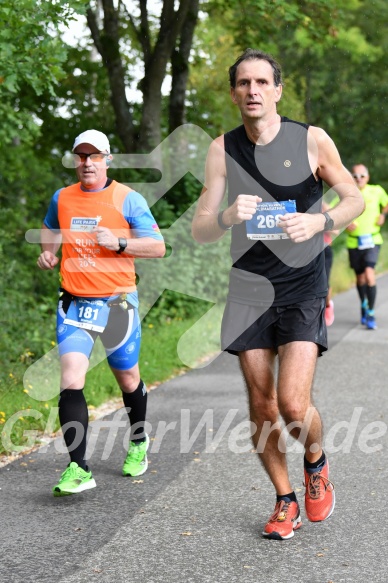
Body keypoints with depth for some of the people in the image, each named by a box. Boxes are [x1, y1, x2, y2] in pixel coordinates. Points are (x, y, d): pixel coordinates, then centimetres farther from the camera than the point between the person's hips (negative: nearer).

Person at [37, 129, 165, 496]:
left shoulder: (127, 199, -4)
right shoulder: (61, 198, 8)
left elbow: (158, 246, -3)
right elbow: (50, 231, 29)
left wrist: (118, 243, -17)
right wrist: (47, 254, 8)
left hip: (117, 301, -2)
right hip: (74, 302, 2)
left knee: (128, 379, 13)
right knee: (71, 377, -16)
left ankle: (138, 442, 41)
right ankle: (78, 469, -17)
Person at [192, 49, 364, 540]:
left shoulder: (312, 140, -6)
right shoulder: (222, 150, 0)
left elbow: (355, 199, 3)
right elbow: (200, 232, -1)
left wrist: (320, 222, -18)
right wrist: (227, 217, -24)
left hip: (303, 290, -3)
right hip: (249, 291, 3)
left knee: (293, 404, -15)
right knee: (261, 407, 6)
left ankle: (316, 462, 19)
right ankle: (285, 501, 25)